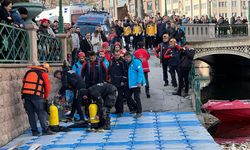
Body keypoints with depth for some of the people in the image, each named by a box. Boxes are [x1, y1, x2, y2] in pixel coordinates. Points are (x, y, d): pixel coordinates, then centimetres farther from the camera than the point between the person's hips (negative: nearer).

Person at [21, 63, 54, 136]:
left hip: (26, 94, 5)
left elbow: (24, 82, 18)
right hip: (36, 95, -5)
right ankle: (45, 130, 4)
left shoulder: (29, 72, 21)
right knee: (41, 113, 4)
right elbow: (47, 87, 6)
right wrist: (45, 98, 18)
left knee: (31, 114, 11)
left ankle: (34, 131, 15)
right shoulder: (44, 74, 6)